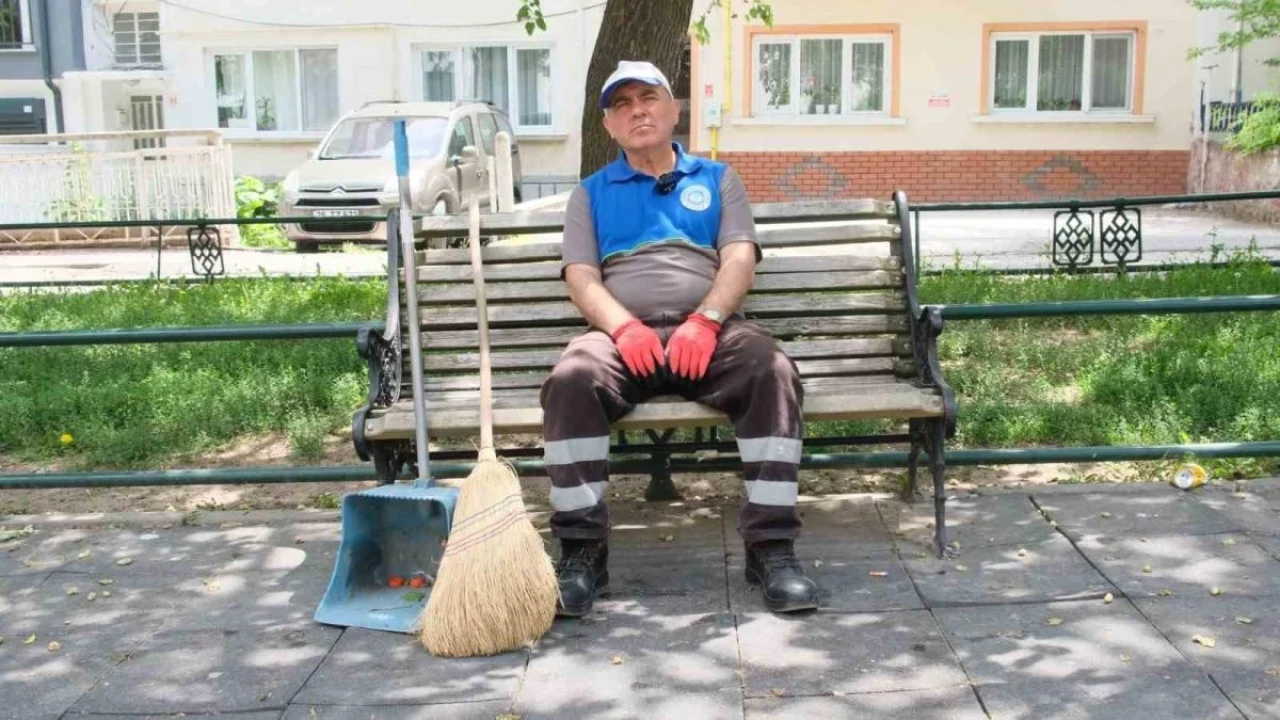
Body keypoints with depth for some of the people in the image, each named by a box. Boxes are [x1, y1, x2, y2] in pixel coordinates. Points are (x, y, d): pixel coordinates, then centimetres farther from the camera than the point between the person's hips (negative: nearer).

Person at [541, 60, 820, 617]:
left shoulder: (716, 178, 23)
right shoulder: (591, 193, 23)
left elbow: (739, 258, 7)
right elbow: (581, 277, 8)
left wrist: (705, 321, -14)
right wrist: (623, 326, -13)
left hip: (710, 330, 0)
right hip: (623, 334, 0)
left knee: (773, 372, -32)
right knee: (570, 380, -33)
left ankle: (771, 548, -28)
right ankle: (582, 551, -27)